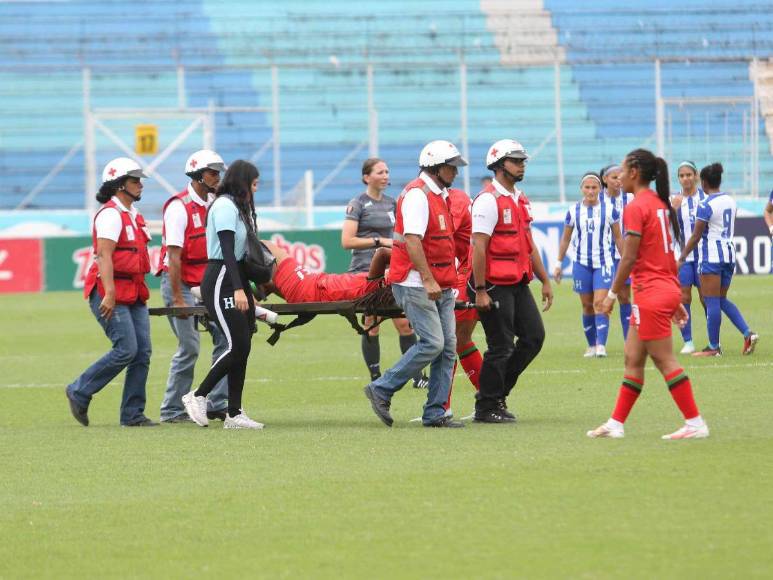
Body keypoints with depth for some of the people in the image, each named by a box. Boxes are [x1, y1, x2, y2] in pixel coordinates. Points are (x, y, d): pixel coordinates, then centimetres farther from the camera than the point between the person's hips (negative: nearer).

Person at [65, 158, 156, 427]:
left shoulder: (134, 214, 16)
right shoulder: (110, 214, -13)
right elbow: (104, 255, -21)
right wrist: (109, 294, -29)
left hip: (134, 295, 9)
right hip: (110, 294, -9)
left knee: (142, 352, 2)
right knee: (126, 349, -14)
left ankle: (133, 414, 7)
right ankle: (79, 392, 1)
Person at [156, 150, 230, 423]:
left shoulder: (213, 205, 9)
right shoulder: (179, 207, -13)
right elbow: (174, 256, -17)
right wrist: (178, 299, -20)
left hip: (205, 284, 7)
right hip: (180, 283, -7)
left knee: (225, 337, -1)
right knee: (190, 347, -7)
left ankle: (217, 405, 4)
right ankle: (172, 410, 3)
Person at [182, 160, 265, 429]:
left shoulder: (238, 207, 20)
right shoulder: (225, 206, -12)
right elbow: (227, 250, -20)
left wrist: (247, 290, 22)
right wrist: (238, 289, -28)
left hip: (237, 280, 10)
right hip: (221, 282, -10)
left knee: (241, 348, 5)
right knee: (237, 347, -13)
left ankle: (234, 414, 6)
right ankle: (197, 397, -3)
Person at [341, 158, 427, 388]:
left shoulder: (391, 203, 14)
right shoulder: (358, 204, -4)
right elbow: (347, 241, -11)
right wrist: (380, 241, -13)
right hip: (365, 271, -5)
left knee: (405, 323, -3)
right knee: (372, 325, -2)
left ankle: (417, 376, 1)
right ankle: (375, 379, 5)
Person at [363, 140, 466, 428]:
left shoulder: (439, 196, 18)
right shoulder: (417, 194, -13)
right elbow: (412, 240, -21)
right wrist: (428, 280, -26)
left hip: (440, 287, 10)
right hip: (416, 284, -10)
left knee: (448, 347, 3)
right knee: (432, 343, -15)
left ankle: (435, 413, 5)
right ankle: (381, 390, -4)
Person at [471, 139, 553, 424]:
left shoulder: (521, 200, 15)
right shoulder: (489, 200, -14)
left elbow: (528, 244, 21)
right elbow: (479, 247, -18)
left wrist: (545, 280, 18)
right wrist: (480, 291, -21)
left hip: (518, 283, 9)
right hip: (495, 285, -9)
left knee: (534, 336, 7)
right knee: (500, 347, -4)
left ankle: (497, 391, 19)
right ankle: (486, 408, 7)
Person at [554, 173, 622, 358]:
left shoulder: (609, 209, -2)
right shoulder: (574, 211, 2)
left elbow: (618, 237, 7)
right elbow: (565, 239, 12)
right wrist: (559, 263, 12)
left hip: (603, 263, -2)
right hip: (582, 263, 2)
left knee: (600, 303, -14)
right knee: (587, 306, 6)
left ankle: (601, 345, -19)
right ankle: (591, 345, 16)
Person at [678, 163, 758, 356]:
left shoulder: (705, 206, -14)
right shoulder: (730, 201, 8)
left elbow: (696, 236, -13)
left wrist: (682, 258, -5)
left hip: (711, 256, -8)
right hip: (729, 253, 8)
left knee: (712, 302, -1)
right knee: (722, 300, 17)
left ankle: (714, 347, 3)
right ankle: (748, 333, 3)